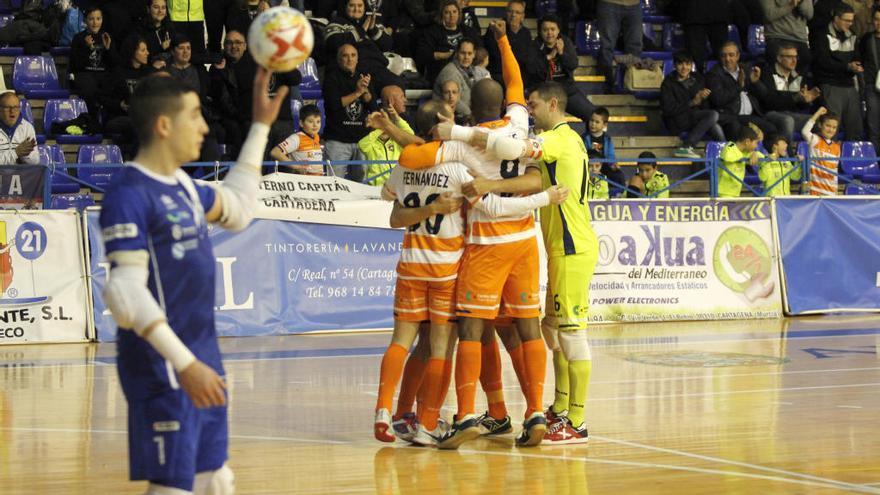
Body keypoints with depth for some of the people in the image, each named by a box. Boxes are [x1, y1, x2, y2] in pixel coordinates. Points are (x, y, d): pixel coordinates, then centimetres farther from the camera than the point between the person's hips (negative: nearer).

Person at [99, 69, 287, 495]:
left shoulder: (182, 185, 11)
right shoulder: (129, 194, -16)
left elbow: (236, 209, 31)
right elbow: (126, 292, -24)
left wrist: (261, 125, 31)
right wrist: (183, 363, -29)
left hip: (201, 358, 9)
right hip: (163, 368, -9)